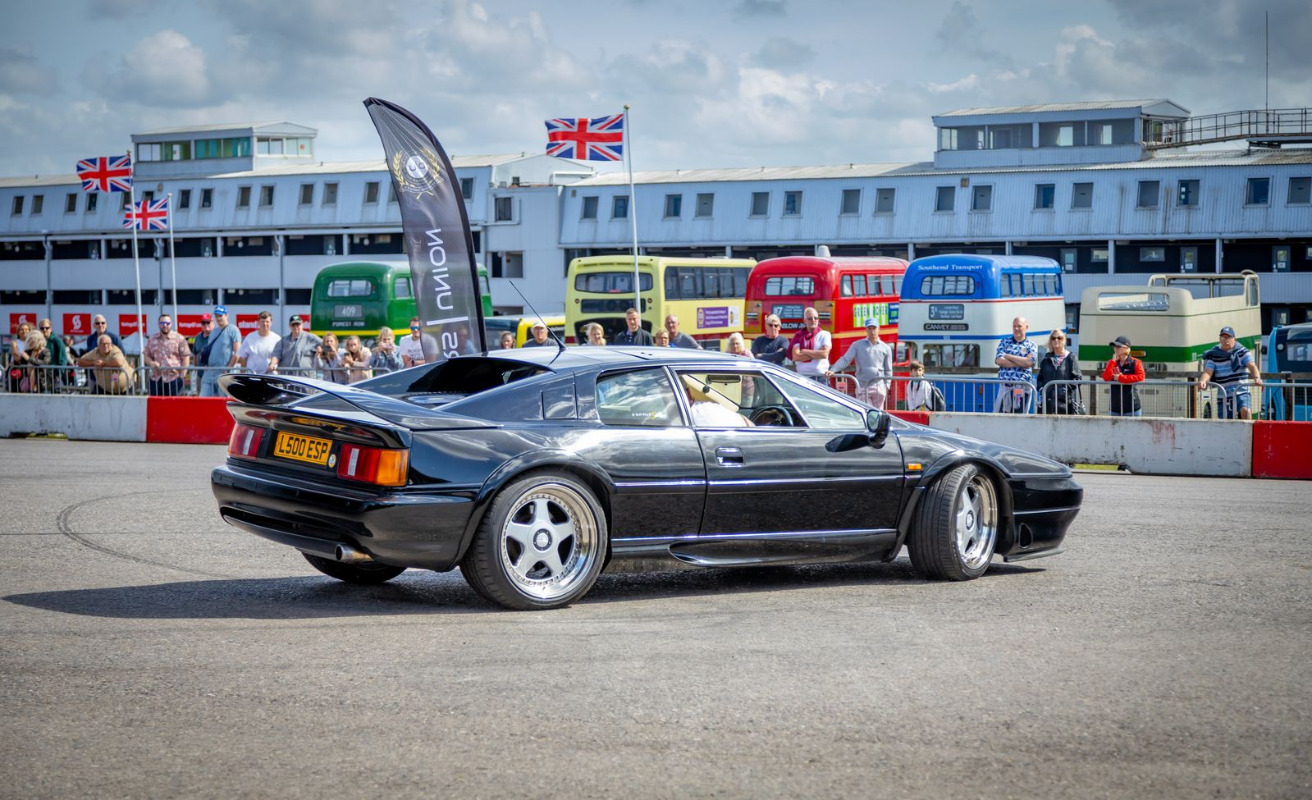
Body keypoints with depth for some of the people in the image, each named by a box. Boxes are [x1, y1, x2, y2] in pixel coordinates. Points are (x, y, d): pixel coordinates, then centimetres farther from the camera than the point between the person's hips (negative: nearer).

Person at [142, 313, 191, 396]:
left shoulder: (179, 339, 2)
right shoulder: (152, 340, 15)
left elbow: (186, 357, 0)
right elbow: (145, 355, 19)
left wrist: (182, 374, -8)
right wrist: (151, 363, -4)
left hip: (173, 379, -4)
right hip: (155, 379, 4)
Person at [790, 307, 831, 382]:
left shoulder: (824, 335, 5)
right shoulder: (798, 336, 9)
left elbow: (824, 353, -10)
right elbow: (795, 356, -4)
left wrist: (805, 351, -4)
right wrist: (817, 354, -7)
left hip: (820, 377, -1)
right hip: (802, 377, 1)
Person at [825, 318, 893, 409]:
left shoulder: (886, 348, 11)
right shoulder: (857, 345, 8)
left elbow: (888, 370, 13)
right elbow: (845, 360, -1)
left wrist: (886, 386, 0)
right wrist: (832, 370, -16)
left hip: (879, 387, 1)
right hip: (862, 387, -1)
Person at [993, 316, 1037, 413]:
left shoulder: (1031, 346, 6)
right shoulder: (1004, 342, 11)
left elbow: (1029, 362, -13)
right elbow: (999, 360, -5)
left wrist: (1008, 356, -6)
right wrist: (1020, 363, -9)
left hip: (1023, 387, -1)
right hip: (1005, 386, 1)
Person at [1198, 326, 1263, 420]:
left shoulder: (1242, 351, 1)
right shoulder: (1214, 355, 4)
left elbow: (1252, 366, -11)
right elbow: (1208, 372, -7)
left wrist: (1257, 378, -33)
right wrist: (1203, 381, -31)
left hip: (1241, 392, -2)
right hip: (1223, 397, 2)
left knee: (1246, 411, -31)